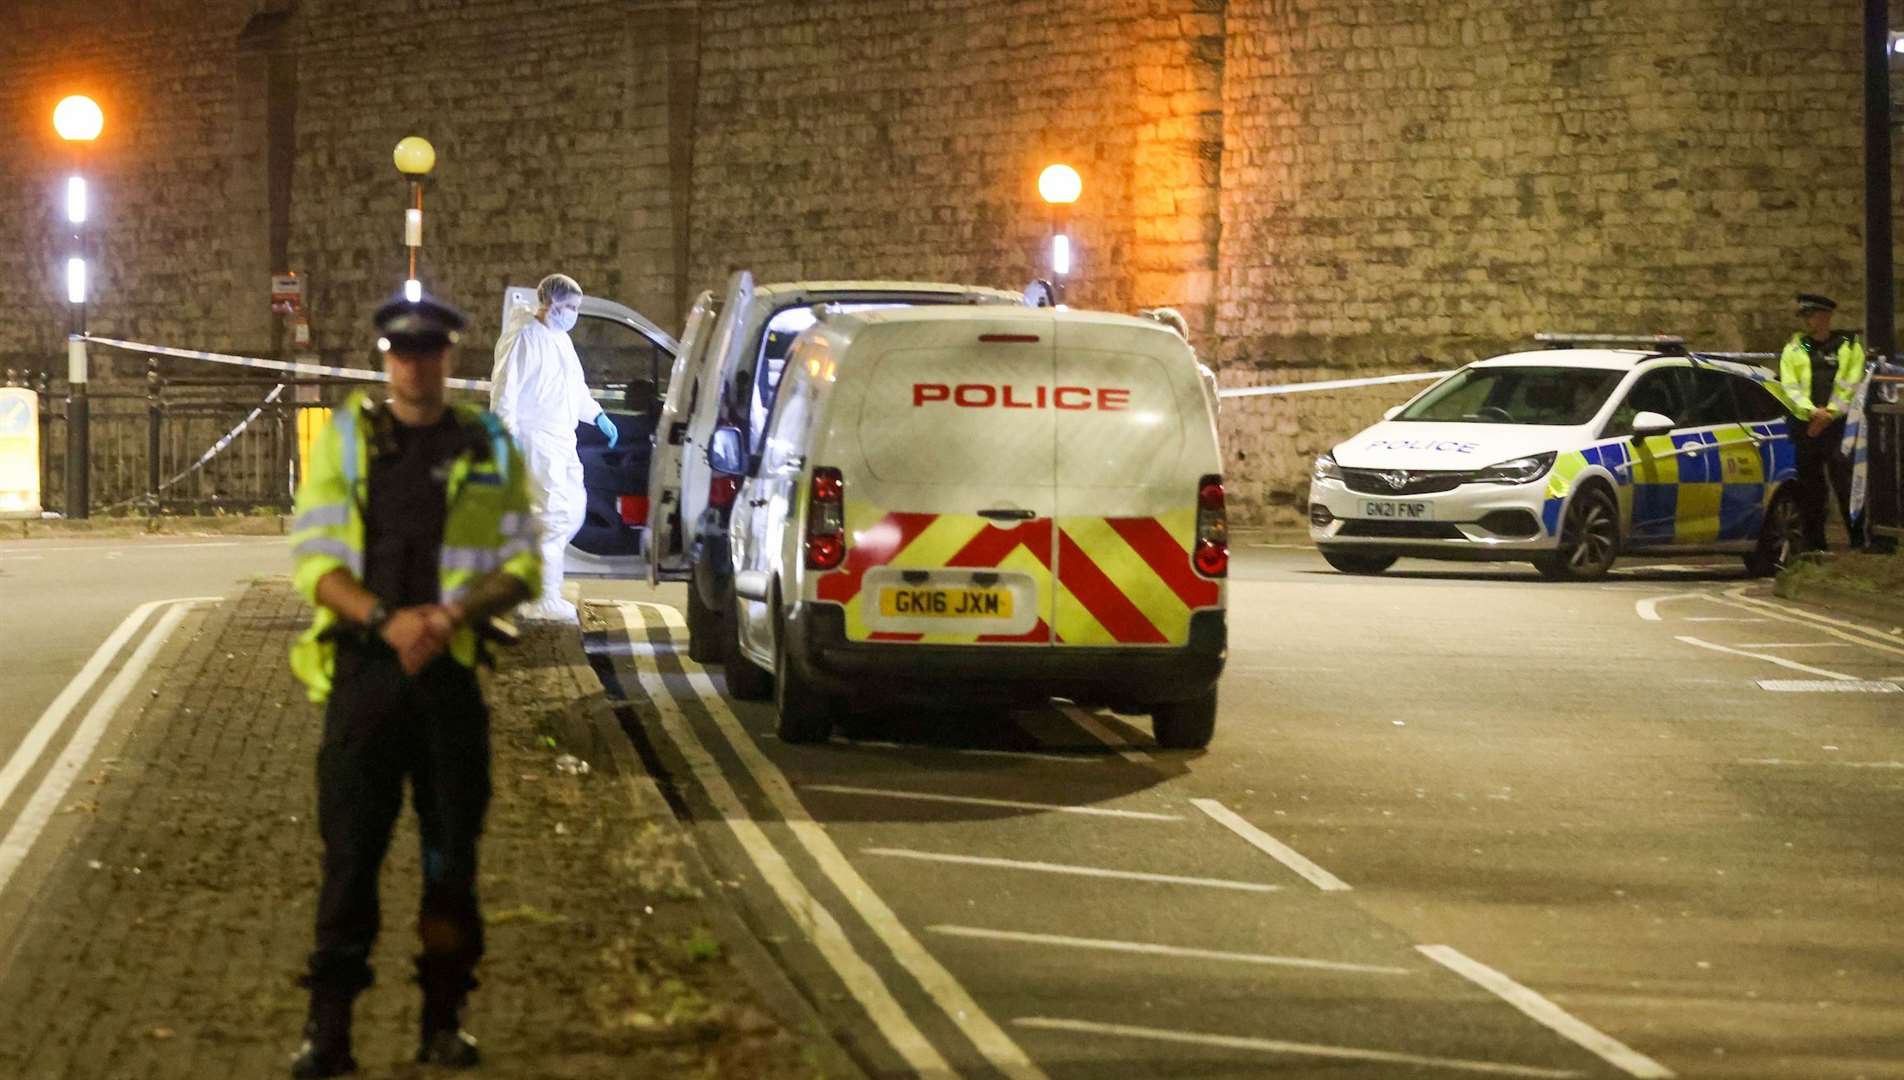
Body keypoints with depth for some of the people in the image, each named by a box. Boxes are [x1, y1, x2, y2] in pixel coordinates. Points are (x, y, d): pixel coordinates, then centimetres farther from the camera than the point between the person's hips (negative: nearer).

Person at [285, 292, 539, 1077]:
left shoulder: (490, 451, 8)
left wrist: (455, 613, -13)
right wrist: (384, 619, -16)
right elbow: (313, 559, 0)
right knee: (350, 848, -4)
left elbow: (521, 568, 6)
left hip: (453, 668, 1)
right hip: (363, 665, -1)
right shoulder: (345, 439, 7)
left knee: (452, 850, 4)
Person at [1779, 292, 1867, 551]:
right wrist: (1813, 411, -13)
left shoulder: (1849, 347, 7)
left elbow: (1851, 387, 0)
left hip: (1839, 425, -3)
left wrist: (1830, 413, -12)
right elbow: (1789, 388, 3)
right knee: (1809, 489, 4)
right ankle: (1814, 543, 10)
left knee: (1846, 484, -11)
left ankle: (1859, 539, -7)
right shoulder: (1793, 350, 13)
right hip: (1805, 427, 3)